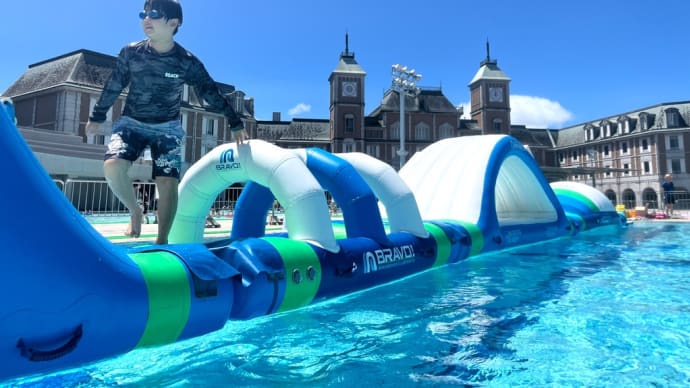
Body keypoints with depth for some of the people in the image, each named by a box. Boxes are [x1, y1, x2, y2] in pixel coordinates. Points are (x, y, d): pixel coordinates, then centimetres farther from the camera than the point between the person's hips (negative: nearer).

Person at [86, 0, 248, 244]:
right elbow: (113, 87, 7)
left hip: (167, 129, -1)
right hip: (131, 123, 2)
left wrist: (235, 123, 1)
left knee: (168, 183, -15)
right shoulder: (130, 52, -6)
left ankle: (161, 241, 0)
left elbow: (212, 93, -2)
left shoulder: (187, 62, -11)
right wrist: (97, 117, 17)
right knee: (112, 166, -24)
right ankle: (135, 212, 4)